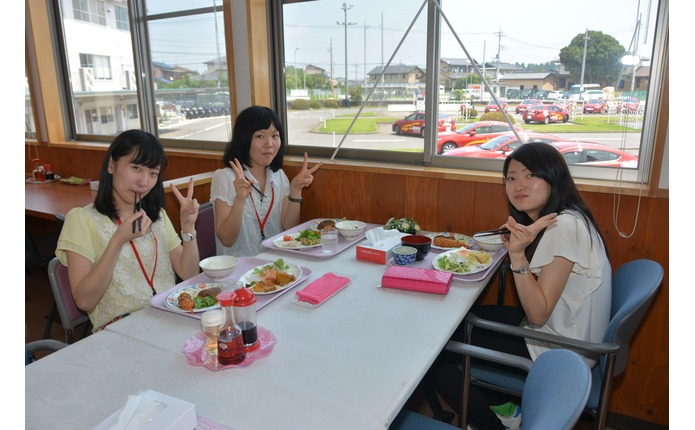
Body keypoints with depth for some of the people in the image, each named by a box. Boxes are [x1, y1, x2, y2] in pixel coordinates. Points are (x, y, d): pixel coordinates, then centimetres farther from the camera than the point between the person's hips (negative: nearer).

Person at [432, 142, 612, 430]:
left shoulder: (565, 226, -25)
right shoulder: (549, 222, 4)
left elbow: (538, 314, -24)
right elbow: (536, 309, 3)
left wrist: (518, 255, -33)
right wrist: (515, 247, -7)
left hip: (560, 352, -9)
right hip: (550, 327, 9)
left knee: (441, 355, -4)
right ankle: (501, 406, 23)